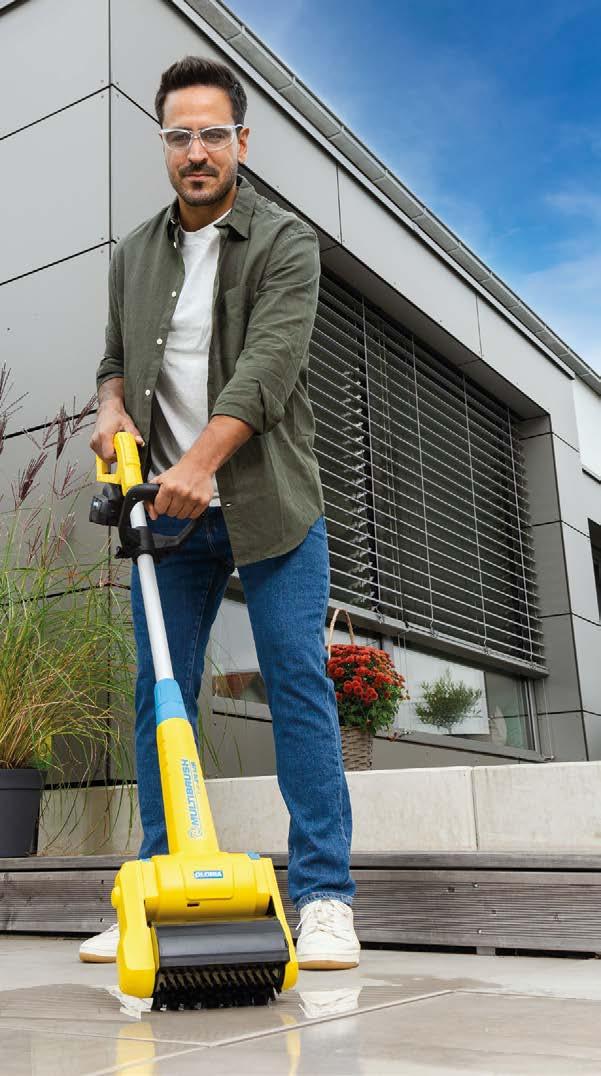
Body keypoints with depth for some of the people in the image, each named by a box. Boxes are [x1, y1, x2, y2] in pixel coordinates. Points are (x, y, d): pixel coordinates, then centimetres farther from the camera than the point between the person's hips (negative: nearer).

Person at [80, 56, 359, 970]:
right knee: (158, 692, 3)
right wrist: (113, 406, -2)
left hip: (269, 504, -4)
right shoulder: (134, 254, 16)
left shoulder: (287, 243, -1)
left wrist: (199, 462, -26)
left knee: (299, 682, -7)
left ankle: (324, 897, -1)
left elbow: (268, 364, -15)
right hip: (170, 509, 5)